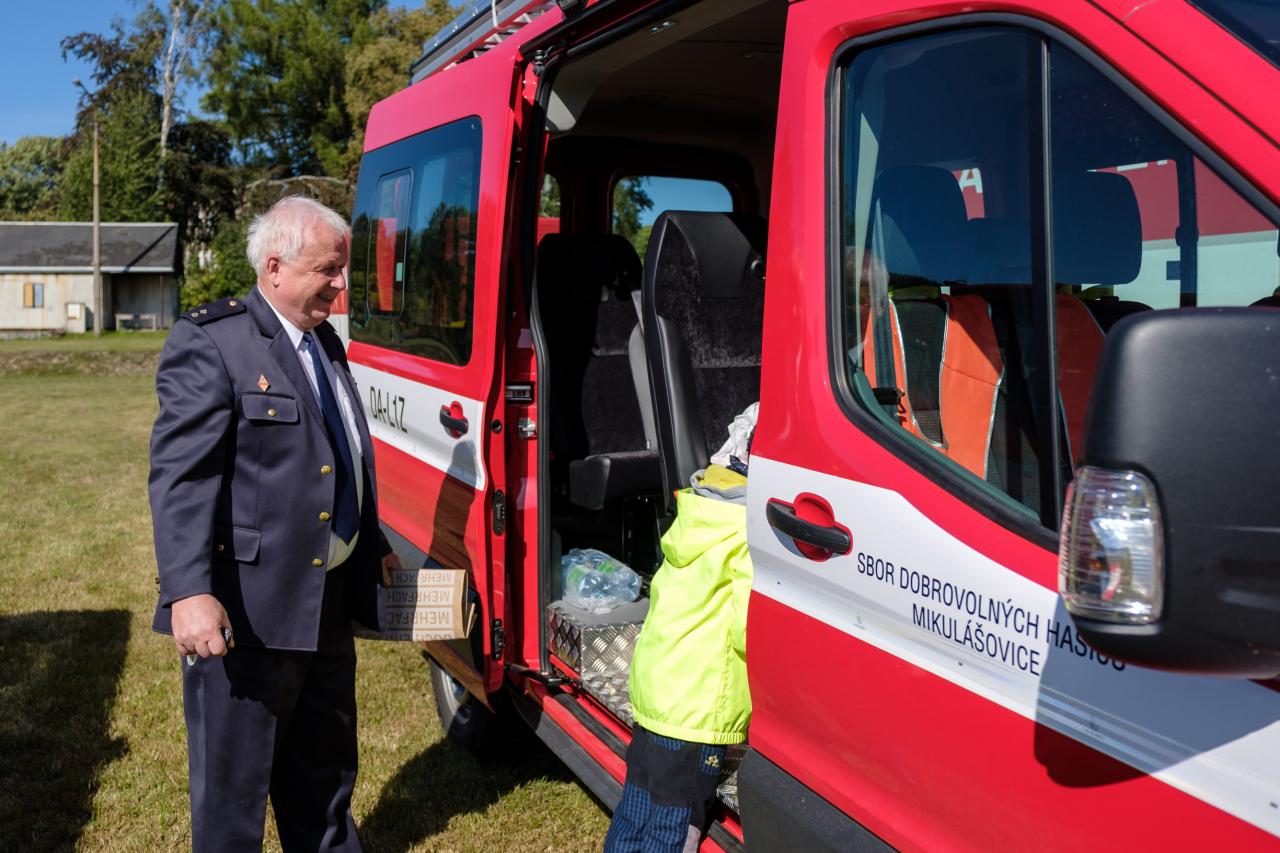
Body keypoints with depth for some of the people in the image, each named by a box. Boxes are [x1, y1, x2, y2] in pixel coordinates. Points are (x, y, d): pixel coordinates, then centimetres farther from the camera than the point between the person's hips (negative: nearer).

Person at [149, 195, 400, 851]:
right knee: (233, 786, 9)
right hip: (246, 612, -8)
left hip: (328, 603, 8)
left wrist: (373, 549, 23)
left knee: (324, 772, 24)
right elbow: (179, 476, -20)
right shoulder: (209, 341, -13)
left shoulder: (326, 343, 12)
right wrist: (190, 594, -28)